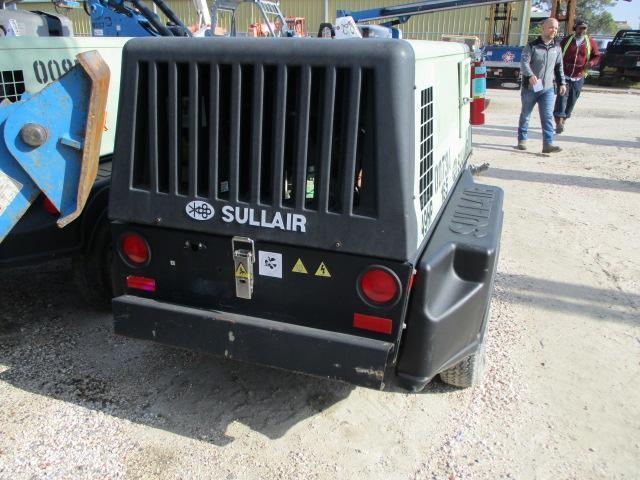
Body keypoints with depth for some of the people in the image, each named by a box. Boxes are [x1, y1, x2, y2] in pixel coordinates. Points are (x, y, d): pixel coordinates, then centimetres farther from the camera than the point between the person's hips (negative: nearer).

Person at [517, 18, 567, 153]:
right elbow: (524, 62, -17)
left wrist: (562, 82, 15)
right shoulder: (532, 46, -4)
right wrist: (530, 75, -34)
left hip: (548, 88, 3)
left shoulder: (557, 48, 11)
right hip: (530, 88, -3)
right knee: (525, 114, 10)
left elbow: (559, 67, 20)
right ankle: (522, 140, 24)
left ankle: (548, 143, -11)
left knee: (547, 116, -7)